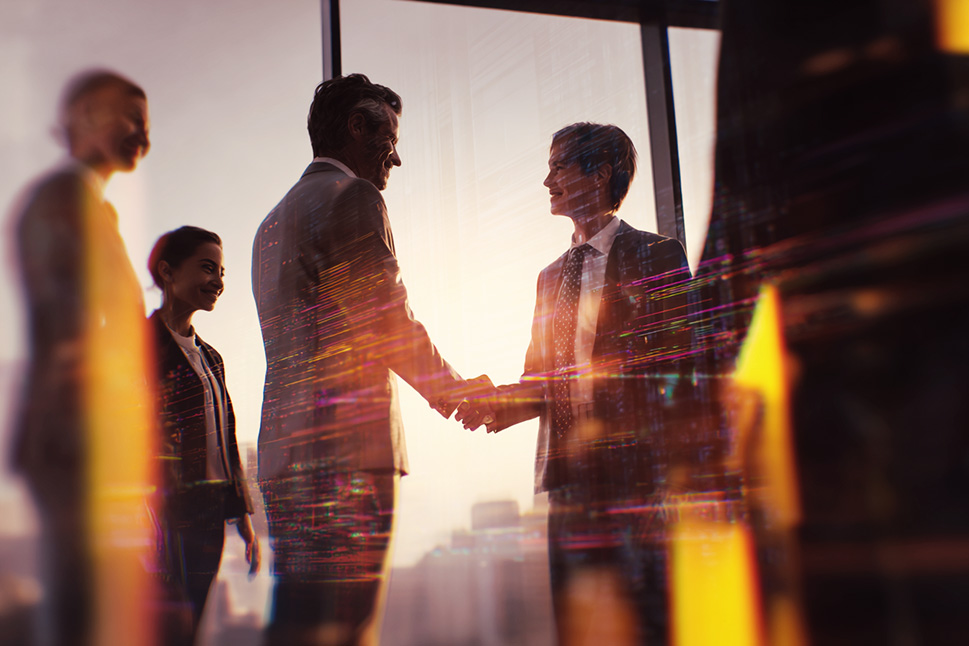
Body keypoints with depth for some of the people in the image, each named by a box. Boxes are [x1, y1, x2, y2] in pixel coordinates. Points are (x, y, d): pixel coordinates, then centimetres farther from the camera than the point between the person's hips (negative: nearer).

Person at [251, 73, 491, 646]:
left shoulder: (275, 218, 24)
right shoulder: (352, 197, -4)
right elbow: (389, 323, -9)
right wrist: (455, 393, 8)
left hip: (285, 455, 9)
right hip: (347, 453, -9)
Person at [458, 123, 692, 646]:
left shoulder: (656, 255, 2)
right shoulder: (551, 276, 22)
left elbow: (675, 359, -5)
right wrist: (502, 402, 1)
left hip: (637, 466, -6)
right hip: (568, 473, 6)